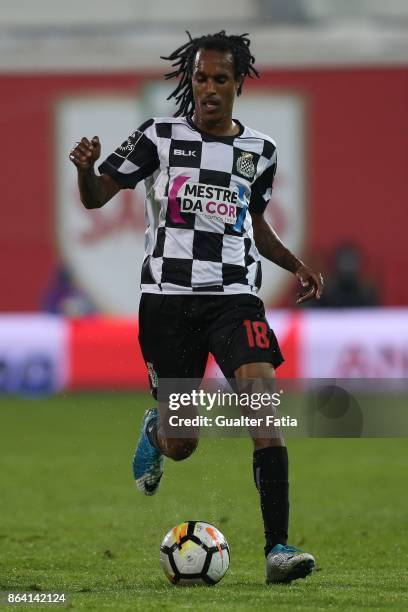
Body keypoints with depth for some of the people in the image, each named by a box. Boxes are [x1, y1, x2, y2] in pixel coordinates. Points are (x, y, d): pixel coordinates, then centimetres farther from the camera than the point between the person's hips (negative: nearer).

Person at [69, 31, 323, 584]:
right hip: (168, 299, -1)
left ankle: (278, 548, -23)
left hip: (234, 297, 1)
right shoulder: (159, 138, 1)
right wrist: (85, 169, -21)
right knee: (181, 445, 2)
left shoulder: (259, 151, 10)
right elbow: (97, 197, 2)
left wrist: (296, 266, 9)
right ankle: (154, 431, 43)